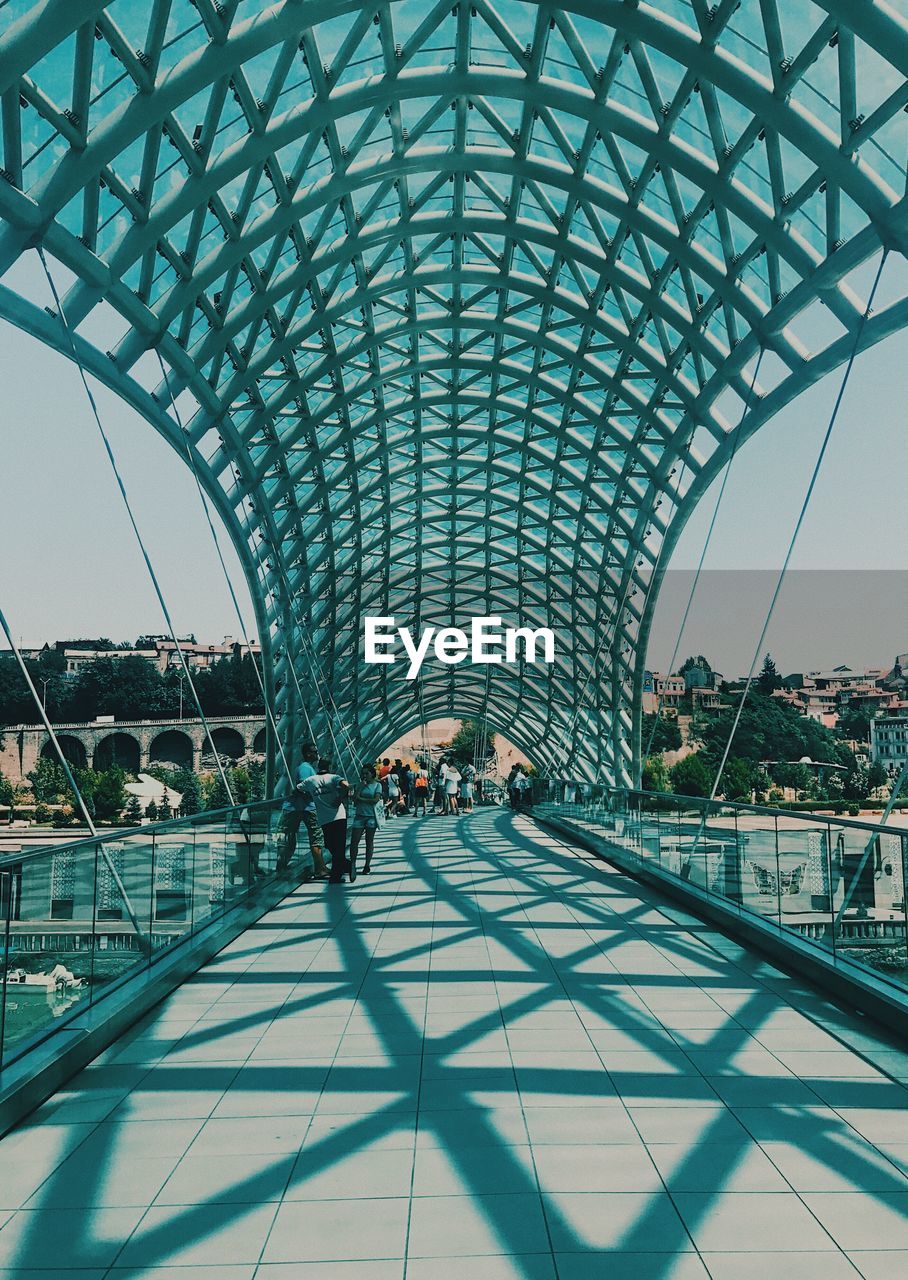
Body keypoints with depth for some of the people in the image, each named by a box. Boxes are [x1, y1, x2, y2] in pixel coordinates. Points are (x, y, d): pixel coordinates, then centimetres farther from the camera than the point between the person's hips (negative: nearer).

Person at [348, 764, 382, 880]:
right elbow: (354, 798, -3)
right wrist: (362, 785, -6)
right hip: (359, 815, 2)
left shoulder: (377, 785, 1)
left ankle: (367, 865, 15)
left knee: (369, 842, 5)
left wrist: (361, 799, -8)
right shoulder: (359, 784, 9)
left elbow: (376, 800, -11)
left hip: (371, 816, -2)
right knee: (354, 842, -7)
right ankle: (353, 865, 0)